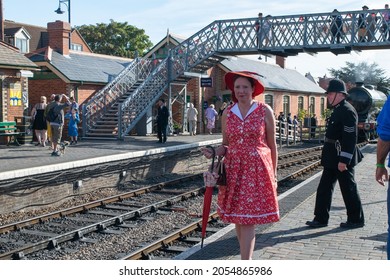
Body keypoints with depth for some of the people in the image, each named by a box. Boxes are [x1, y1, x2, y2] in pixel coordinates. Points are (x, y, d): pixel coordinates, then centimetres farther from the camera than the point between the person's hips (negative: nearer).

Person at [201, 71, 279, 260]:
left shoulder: (265, 111, -3)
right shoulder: (227, 113, 5)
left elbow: (272, 145, 2)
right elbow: (225, 145, 12)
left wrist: (273, 175, 3)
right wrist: (213, 153, -9)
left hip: (257, 170, -3)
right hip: (233, 170, 4)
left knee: (248, 220, -7)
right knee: (237, 219, 9)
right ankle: (247, 260, 26)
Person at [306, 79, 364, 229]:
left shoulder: (347, 111, -17)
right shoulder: (338, 110, 13)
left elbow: (350, 138, -22)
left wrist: (344, 160, -23)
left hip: (342, 159, -10)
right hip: (332, 159, 10)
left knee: (348, 189, 2)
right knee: (324, 188, 11)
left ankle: (356, 219, 16)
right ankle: (321, 218, 19)